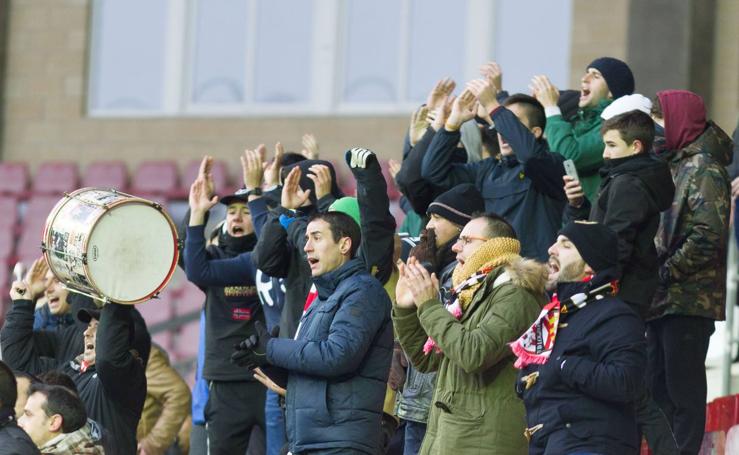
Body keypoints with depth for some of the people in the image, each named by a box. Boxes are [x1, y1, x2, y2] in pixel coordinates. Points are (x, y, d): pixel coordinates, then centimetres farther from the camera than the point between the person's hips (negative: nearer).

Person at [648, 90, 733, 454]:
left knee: (683, 388, -6)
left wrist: (665, 272, -16)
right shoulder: (673, 166, 17)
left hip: (688, 300, -9)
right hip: (663, 301, 9)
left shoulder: (703, 169, -11)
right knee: (659, 387, 12)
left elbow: (707, 236, -19)